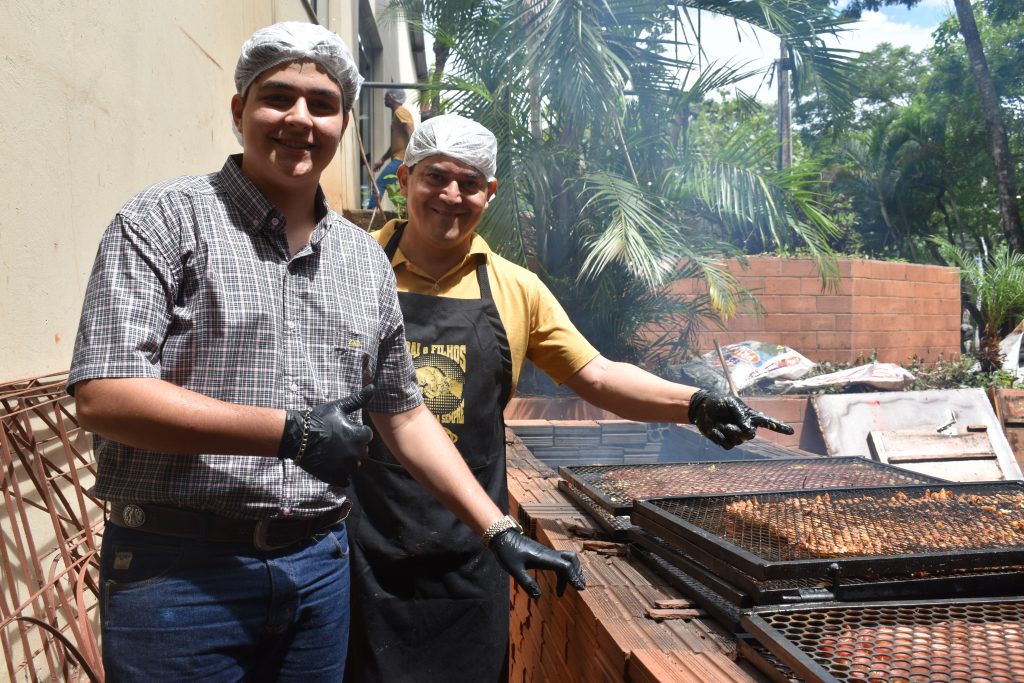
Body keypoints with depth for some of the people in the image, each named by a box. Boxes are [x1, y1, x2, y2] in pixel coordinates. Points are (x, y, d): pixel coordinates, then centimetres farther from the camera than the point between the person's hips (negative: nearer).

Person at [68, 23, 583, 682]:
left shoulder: (366, 258, 10)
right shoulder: (166, 219, -6)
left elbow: (403, 414, 14)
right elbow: (102, 394, -15)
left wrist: (499, 529, 9)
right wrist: (289, 431, -21)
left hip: (320, 567, 5)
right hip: (179, 566, -4)